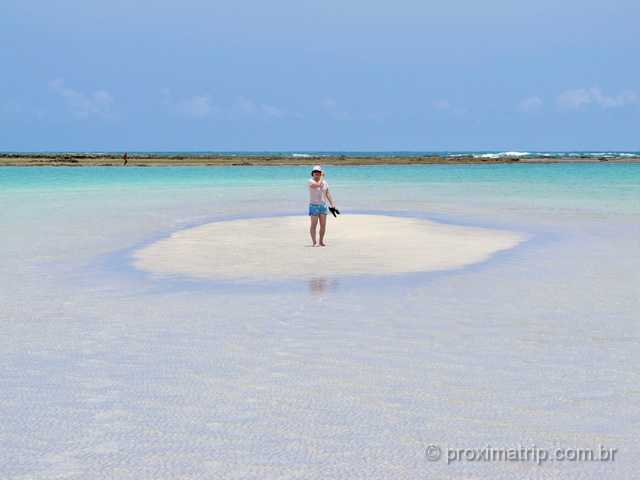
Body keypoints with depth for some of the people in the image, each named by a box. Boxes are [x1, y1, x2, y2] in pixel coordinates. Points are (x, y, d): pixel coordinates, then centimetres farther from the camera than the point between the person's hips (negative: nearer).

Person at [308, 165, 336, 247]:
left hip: (323, 206, 5)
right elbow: (317, 185, -24)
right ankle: (314, 242, -2)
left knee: (323, 225, 5)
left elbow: (327, 194, 14)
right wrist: (322, 177, -12)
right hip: (314, 205, -5)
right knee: (314, 225, -4)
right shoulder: (311, 181, -4)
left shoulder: (324, 182, 13)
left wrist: (332, 204, 6)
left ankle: (321, 241, 15)